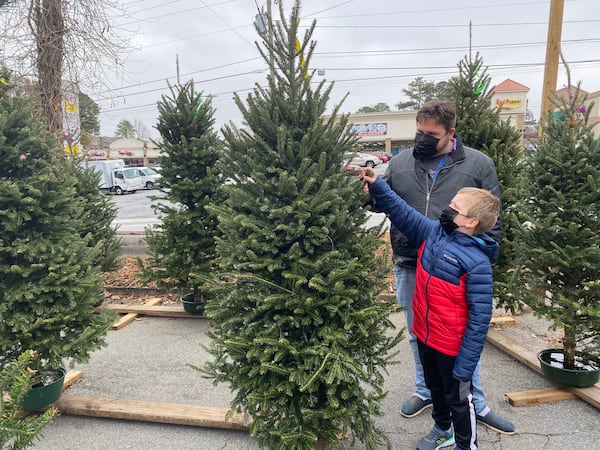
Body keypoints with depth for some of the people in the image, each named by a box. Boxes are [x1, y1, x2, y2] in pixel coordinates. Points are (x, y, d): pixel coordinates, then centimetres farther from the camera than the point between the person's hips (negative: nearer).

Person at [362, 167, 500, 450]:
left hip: (452, 346, -7)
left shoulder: (476, 263, -26)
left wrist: (465, 366, -20)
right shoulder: (433, 232, -7)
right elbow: (402, 212, 2)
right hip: (424, 334, 7)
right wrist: (376, 185, -10)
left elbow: (479, 318, -23)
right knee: (435, 388, 29)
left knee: (458, 399, 18)